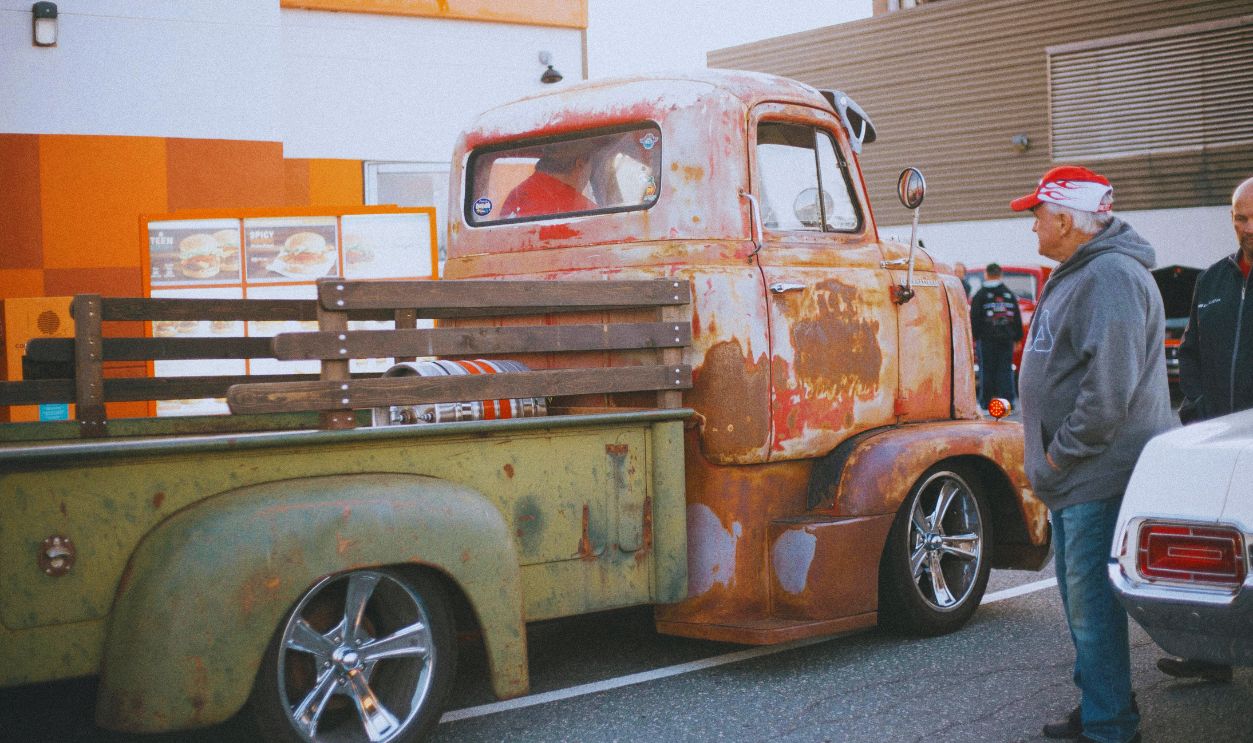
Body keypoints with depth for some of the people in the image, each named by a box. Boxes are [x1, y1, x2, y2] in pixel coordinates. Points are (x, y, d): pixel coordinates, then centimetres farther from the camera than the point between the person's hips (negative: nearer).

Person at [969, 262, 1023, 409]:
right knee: (1005, 369, 3)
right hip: (1006, 338, 3)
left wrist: (973, 336, 1)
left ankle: (986, 402, 4)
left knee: (987, 370, 2)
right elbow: (1017, 318, 13)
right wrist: (1018, 337, 17)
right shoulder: (1009, 294, 10)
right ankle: (1007, 400, -1)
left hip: (987, 338, -3)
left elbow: (974, 318, -4)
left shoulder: (980, 295, -1)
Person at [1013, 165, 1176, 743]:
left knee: (1093, 602, -7)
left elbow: (1110, 385, -27)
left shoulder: (1111, 277, -18)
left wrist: (1063, 452, -19)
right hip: (1075, 477, 11)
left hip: (1098, 475, -11)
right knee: (1080, 595, 18)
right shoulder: (1079, 274, 17)